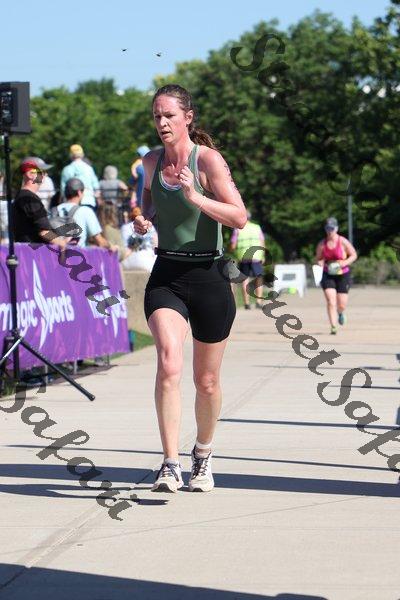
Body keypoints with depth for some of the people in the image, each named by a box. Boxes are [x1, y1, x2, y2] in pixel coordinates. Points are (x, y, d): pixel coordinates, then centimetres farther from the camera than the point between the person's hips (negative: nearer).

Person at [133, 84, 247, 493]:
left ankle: (203, 456, 35)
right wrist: (143, 220, 6)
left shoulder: (208, 159, -9)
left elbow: (240, 217, -16)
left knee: (206, 381, 9)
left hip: (208, 276, -2)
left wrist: (195, 197, -27)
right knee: (169, 363, -22)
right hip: (166, 275, 2)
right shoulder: (151, 161, 6)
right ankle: (171, 466, -25)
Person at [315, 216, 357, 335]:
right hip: (328, 275, 1)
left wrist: (344, 263, -17)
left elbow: (354, 255, -1)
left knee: (342, 305, 4)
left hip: (343, 275, -1)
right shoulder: (322, 244, -2)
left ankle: (340, 313, 42)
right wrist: (321, 263, -12)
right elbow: (318, 259, 11)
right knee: (331, 302, -16)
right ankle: (333, 327, -15)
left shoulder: (343, 242, -9)